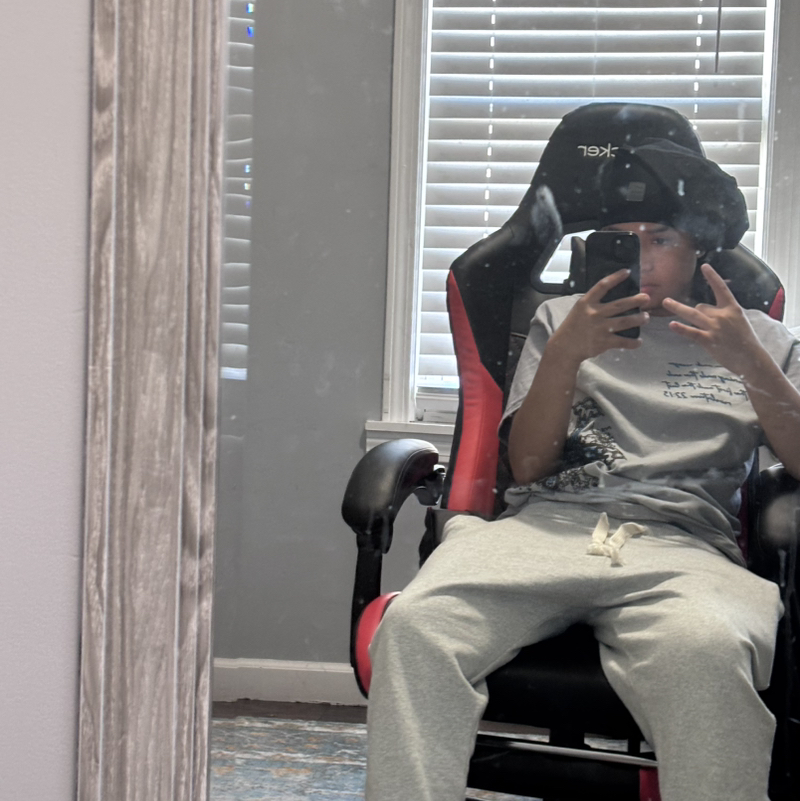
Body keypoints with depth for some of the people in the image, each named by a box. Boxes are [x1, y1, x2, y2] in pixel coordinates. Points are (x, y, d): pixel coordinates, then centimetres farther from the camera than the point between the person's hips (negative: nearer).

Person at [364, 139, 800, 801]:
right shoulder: (562, 319, 28)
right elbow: (529, 463, 16)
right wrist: (566, 353, 1)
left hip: (683, 544, -1)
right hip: (548, 524, 2)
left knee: (704, 650, -41)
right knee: (415, 623, -33)